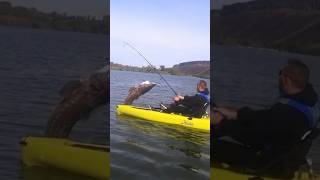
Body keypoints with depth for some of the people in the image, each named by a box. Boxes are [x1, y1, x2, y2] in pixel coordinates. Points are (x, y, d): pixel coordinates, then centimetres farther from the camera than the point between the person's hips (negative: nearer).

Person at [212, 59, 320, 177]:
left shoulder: (285, 112, -36)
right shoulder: (308, 95, -7)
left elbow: (252, 137, -26)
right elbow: (268, 116, 3)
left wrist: (222, 122, -16)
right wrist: (236, 114, 1)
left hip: (273, 162, -9)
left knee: (216, 146, -9)